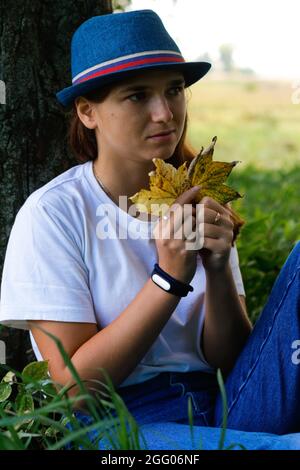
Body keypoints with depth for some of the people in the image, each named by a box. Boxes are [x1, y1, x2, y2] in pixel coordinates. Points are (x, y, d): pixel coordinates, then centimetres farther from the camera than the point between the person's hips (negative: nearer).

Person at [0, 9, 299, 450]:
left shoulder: (199, 200, 8)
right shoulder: (51, 213, -7)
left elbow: (232, 364, 4)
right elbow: (74, 386, -12)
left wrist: (218, 271, -15)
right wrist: (170, 277, -20)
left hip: (225, 412, 6)